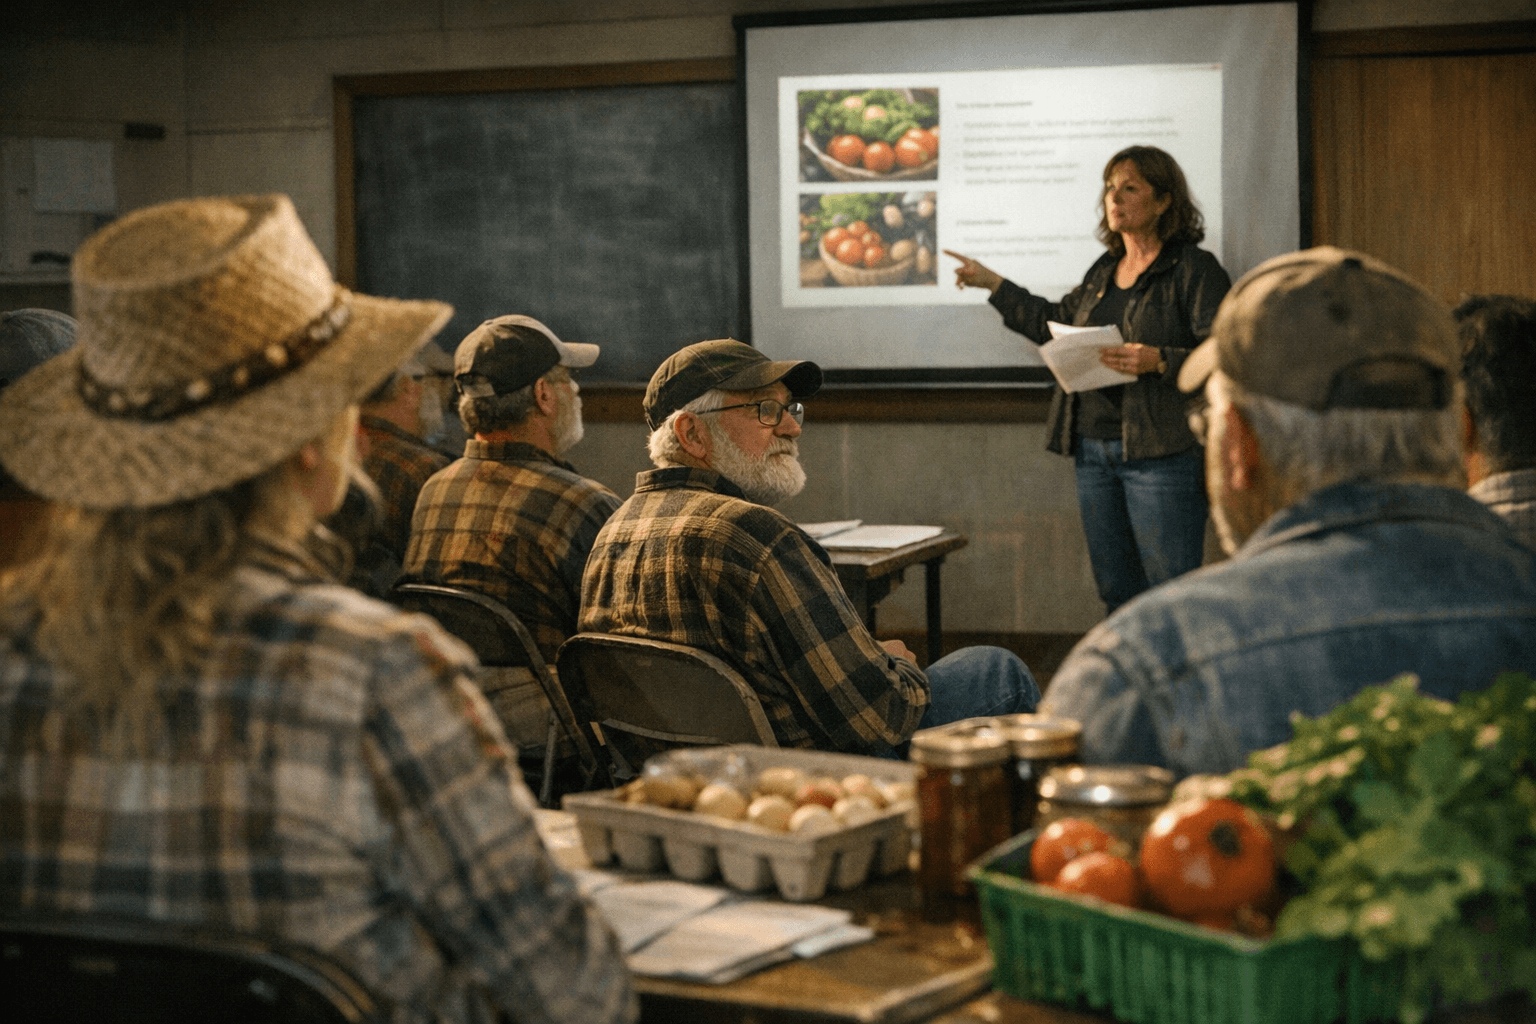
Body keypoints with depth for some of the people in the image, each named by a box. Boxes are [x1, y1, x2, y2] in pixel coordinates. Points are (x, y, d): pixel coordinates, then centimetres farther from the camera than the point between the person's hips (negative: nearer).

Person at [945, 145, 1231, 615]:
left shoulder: (1194, 268, -5)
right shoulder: (1103, 271, 18)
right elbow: (1054, 323, 32)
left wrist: (1159, 361, -25)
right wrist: (992, 284, 33)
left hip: (1160, 453, -8)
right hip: (1092, 449, 8)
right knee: (1116, 593, 12)